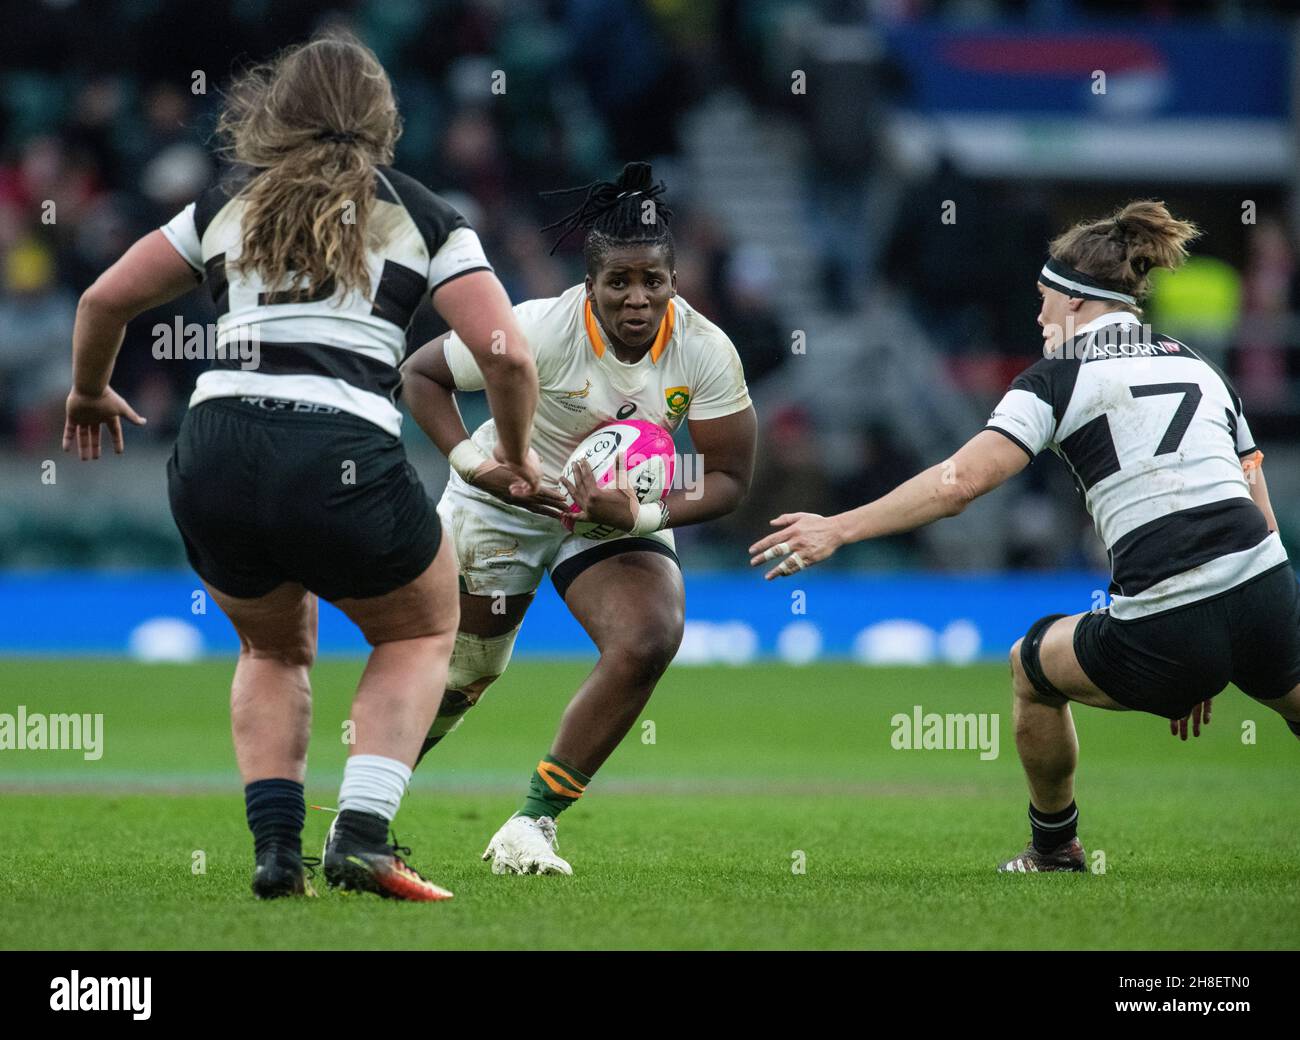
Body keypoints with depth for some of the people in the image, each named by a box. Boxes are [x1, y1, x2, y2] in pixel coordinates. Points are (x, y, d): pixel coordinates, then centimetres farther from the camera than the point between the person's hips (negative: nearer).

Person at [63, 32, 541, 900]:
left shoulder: (231, 207, 19)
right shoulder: (420, 216, 13)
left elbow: (107, 298, 19)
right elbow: (506, 354, 3)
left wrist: (90, 391, 39)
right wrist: (516, 454, 21)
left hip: (212, 460, 3)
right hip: (344, 462, -3)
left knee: (274, 649, 30)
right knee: (423, 631, 24)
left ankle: (275, 845, 11)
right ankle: (361, 835, 4)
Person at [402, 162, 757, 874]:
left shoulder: (705, 351, -20)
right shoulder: (542, 329, -28)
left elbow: (729, 478, -14)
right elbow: (420, 372, -15)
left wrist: (640, 514, -30)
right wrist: (474, 464, -27)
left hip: (621, 514, 2)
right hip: (505, 503, -2)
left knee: (649, 643, -23)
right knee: (460, 673, 6)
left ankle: (532, 823, -12)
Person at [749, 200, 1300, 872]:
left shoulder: (1059, 377, 5)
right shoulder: (1199, 369, 21)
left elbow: (961, 481, -8)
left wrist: (839, 529, -3)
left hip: (1167, 636, -4)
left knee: (1032, 666, 24)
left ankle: (1054, 853, 39)